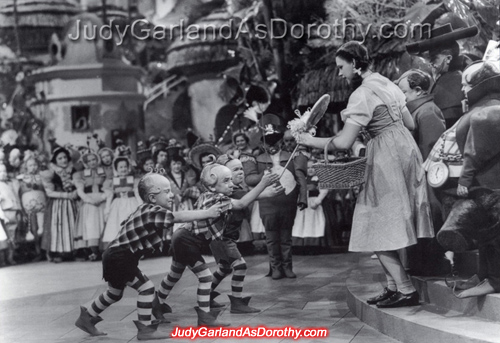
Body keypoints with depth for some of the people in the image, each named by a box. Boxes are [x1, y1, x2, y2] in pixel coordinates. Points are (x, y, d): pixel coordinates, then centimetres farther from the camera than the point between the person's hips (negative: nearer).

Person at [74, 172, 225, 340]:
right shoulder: (152, 211, -22)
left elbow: (126, 225, 20)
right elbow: (179, 217, -31)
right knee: (146, 287, -11)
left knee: (115, 293, 25)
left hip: (116, 257, 11)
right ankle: (145, 329, -4)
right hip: (119, 258, -11)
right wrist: (207, 213, -31)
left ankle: (86, 318, 39)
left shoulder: (146, 210, 9)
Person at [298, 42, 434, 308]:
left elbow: (343, 143, -20)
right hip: (405, 150, 9)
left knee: (378, 230, -3)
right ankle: (394, 286, 16)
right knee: (386, 228, 13)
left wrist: (312, 141, -8)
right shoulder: (387, 84, 13)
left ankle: (406, 290, -3)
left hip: (387, 160, -9)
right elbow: (410, 124, 17)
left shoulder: (362, 94, -15)